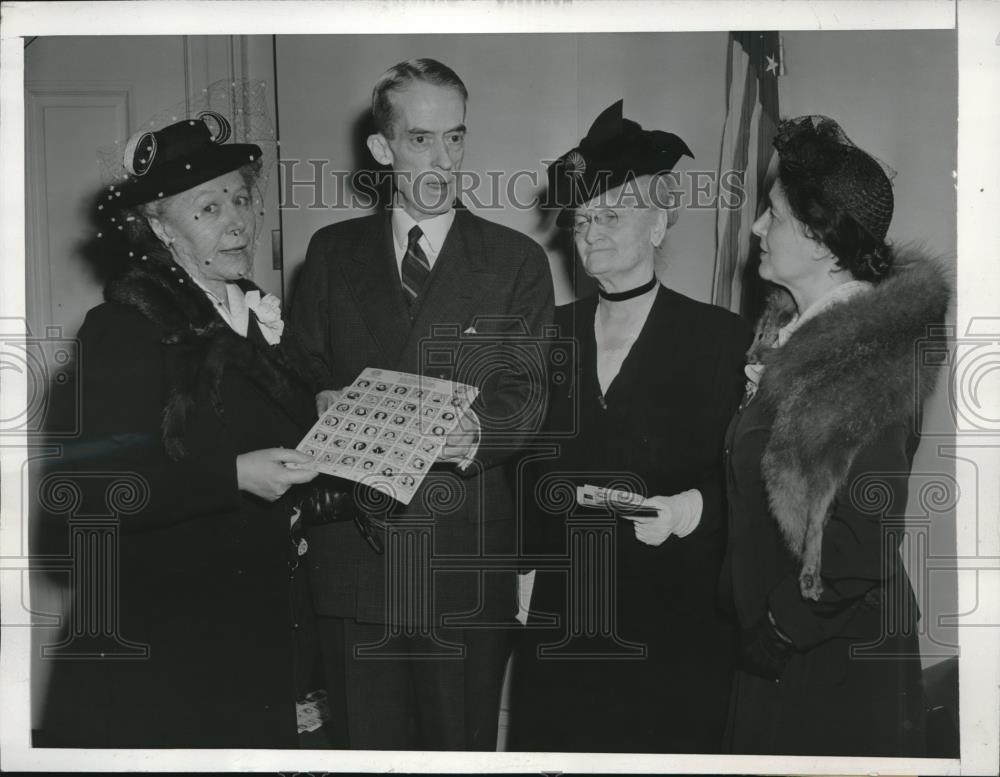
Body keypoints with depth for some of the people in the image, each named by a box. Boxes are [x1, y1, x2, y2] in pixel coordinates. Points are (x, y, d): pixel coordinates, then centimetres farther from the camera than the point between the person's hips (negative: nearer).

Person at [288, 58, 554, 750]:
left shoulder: (517, 261, 4)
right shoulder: (333, 251, 10)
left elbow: (529, 396, -4)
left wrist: (476, 434, -25)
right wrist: (326, 405, -14)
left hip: (465, 558, -2)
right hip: (354, 556, 2)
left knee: (462, 743, 5)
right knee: (368, 739, 10)